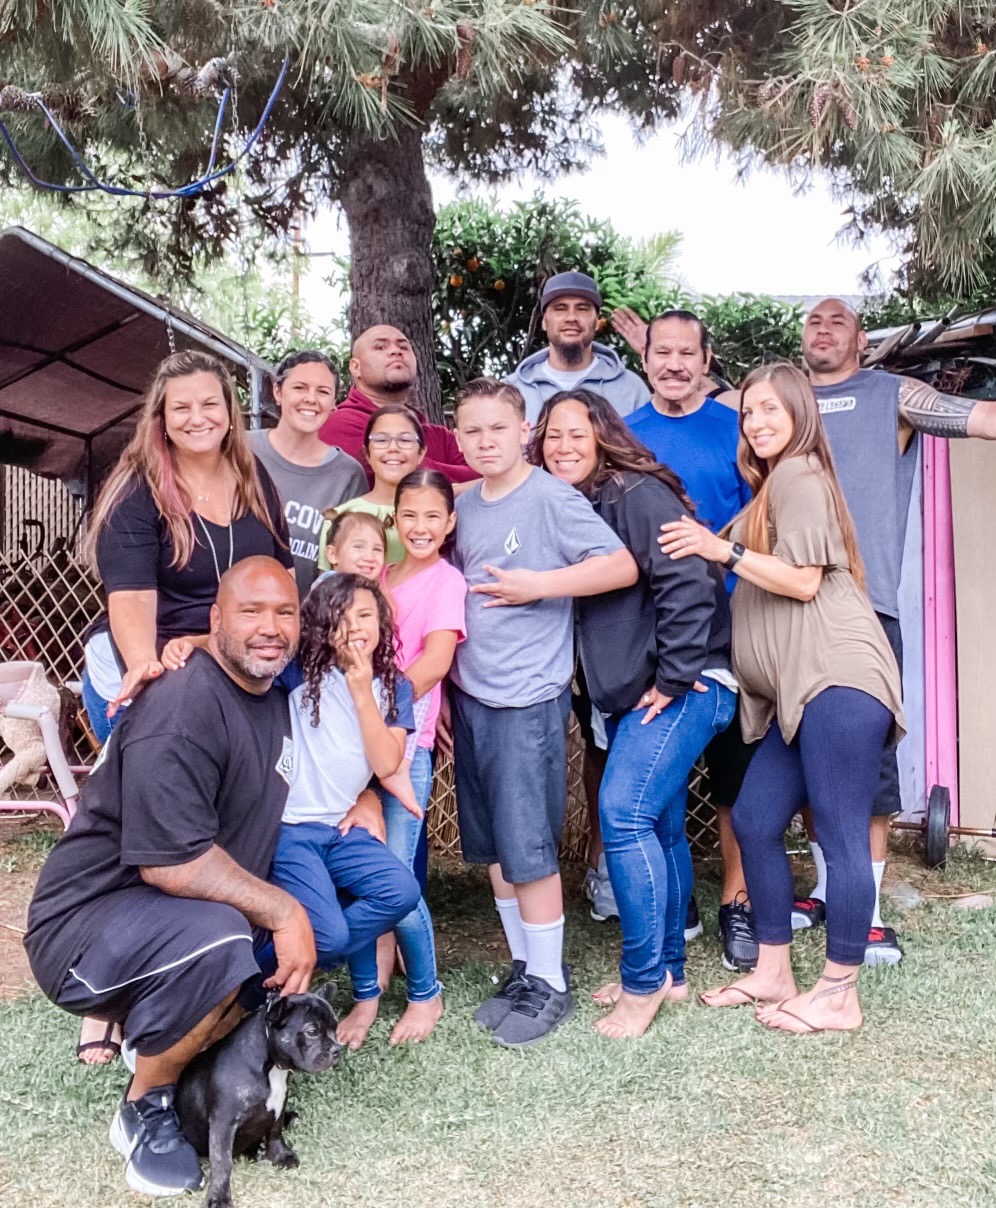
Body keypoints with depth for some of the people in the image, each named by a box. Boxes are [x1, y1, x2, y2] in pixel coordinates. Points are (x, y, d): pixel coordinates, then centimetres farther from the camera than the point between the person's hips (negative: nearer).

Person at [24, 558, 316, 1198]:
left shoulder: (277, 699, 6)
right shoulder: (182, 709, -24)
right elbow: (172, 863, -29)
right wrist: (282, 910, -24)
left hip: (187, 921, 10)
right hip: (87, 923, -9)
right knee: (213, 939, -35)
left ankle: (140, 1024, 21)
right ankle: (145, 1110, -9)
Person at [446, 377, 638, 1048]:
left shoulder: (553, 498, -9)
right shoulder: (465, 506, 10)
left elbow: (622, 566, -15)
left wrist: (539, 584, -20)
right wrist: (446, 683, 14)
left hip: (528, 699, -7)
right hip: (471, 697, 7)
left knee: (528, 847, -3)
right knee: (492, 845, 13)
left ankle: (551, 984, 13)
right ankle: (524, 968, 27)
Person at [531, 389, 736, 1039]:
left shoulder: (640, 494, -13)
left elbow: (689, 582, -21)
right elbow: (566, 596, 18)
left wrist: (674, 678, -19)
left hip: (684, 685, -8)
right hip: (630, 693, 9)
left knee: (623, 814, -16)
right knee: (659, 826, 14)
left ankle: (645, 981, -3)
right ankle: (668, 971, 25)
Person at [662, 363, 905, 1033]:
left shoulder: (799, 473, -2)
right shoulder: (774, 484, 28)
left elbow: (804, 580, -11)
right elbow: (770, 578, 21)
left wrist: (724, 550, -13)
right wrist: (713, 546, 14)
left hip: (838, 678, -10)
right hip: (802, 688, 10)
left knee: (842, 834, -5)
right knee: (754, 821, 9)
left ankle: (839, 993, 4)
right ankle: (773, 973, 19)